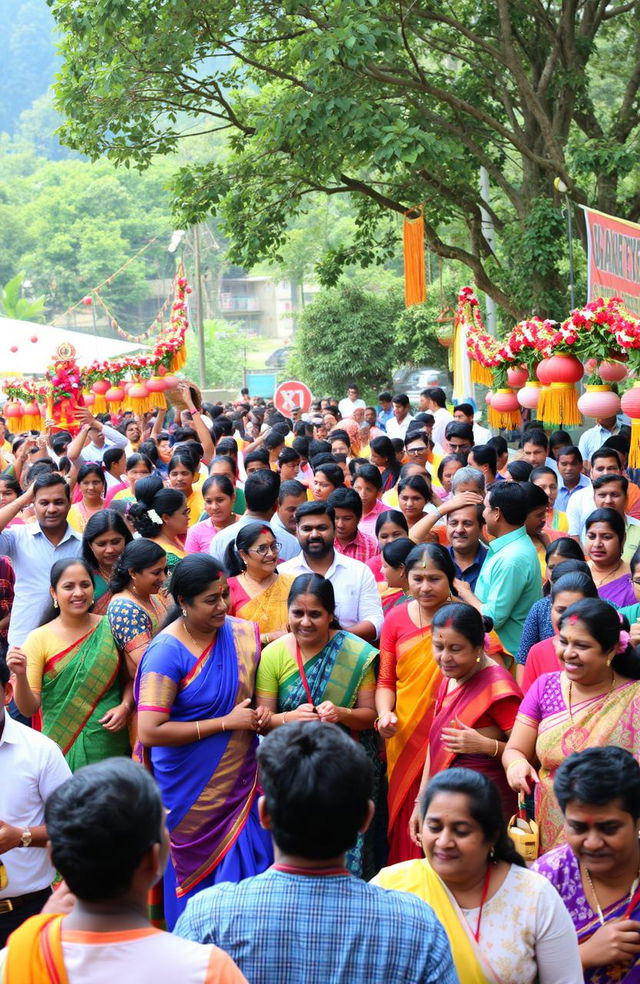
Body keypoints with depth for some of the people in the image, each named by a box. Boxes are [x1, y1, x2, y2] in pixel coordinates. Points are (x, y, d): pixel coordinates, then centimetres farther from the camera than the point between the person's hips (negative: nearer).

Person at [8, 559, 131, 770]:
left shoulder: (110, 628, 1)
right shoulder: (39, 639, -4)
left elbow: (130, 678, 12)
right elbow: (29, 709, -6)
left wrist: (125, 706, -7)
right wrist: (20, 675, -23)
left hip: (112, 746, 2)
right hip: (62, 747, -2)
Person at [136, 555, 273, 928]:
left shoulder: (244, 633, -1)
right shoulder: (167, 652, -17)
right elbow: (150, 732, -23)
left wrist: (260, 709, -6)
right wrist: (225, 722, -19)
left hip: (241, 781, 5)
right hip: (193, 790, -5)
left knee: (251, 871, 6)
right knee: (198, 877, 8)